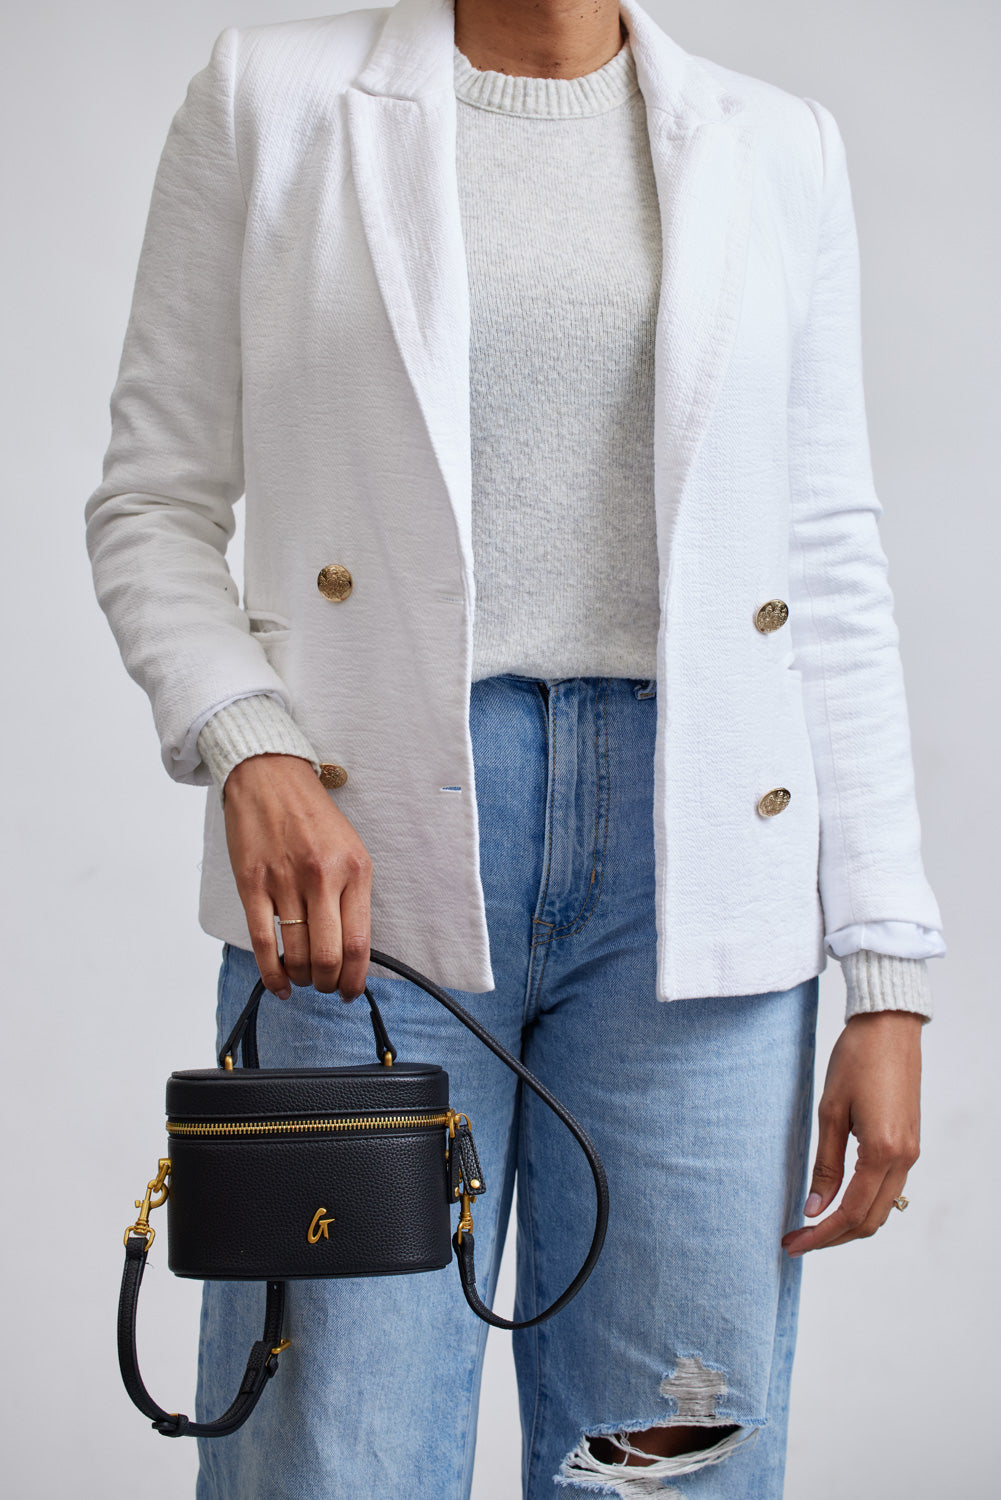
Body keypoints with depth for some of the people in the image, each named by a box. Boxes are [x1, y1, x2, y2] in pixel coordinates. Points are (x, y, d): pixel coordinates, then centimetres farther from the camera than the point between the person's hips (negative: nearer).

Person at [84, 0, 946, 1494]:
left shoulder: (775, 149, 11)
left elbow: (831, 572, 9)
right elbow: (154, 503, 6)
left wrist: (888, 977, 3)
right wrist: (251, 752, -14)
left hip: (691, 863, 2)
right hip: (367, 854, -1)